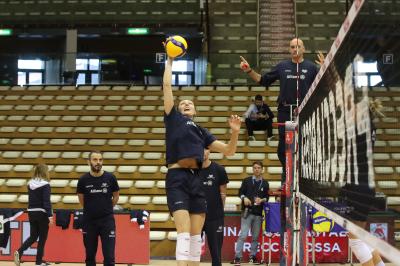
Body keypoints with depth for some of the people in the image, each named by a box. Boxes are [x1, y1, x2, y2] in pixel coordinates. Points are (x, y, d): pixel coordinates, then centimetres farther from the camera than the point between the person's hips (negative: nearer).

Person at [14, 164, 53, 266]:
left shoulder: (30, 184, 6)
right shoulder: (45, 185, -13)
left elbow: (31, 199, 12)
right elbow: (46, 202, -19)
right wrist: (50, 215, -19)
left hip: (31, 212, 6)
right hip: (42, 213, -6)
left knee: (33, 236, 14)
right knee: (42, 238, 6)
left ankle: (19, 252, -7)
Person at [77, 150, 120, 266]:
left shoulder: (110, 177, -5)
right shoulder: (83, 179, -5)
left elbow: (116, 196, 10)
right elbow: (81, 199, 11)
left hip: (107, 220, -1)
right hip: (89, 221, 1)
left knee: (109, 256, -4)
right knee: (90, 255, 10)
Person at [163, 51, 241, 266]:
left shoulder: (201, 131, 23)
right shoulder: (173, 118, 14)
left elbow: (229, 151, 19)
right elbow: (167, 85, 9)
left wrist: (235, 132, 3)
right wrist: (169, 63, 18)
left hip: (196, 179, 5)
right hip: (177, 178, -5)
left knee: (196, 235, 4)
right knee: (184, 233, -15)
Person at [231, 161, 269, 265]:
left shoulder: (265, 183, 9)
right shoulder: (246, 181, 4)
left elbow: (267, 197, 10)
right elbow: (241, 192, 6)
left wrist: (262, 200, -10)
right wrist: (244, 198, -14)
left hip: (258, 213, 3)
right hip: (247, 212, -3)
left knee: (255, 236, 9)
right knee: (243, 235, -8)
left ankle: (253, 256, 20)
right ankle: (237, 257, -4)